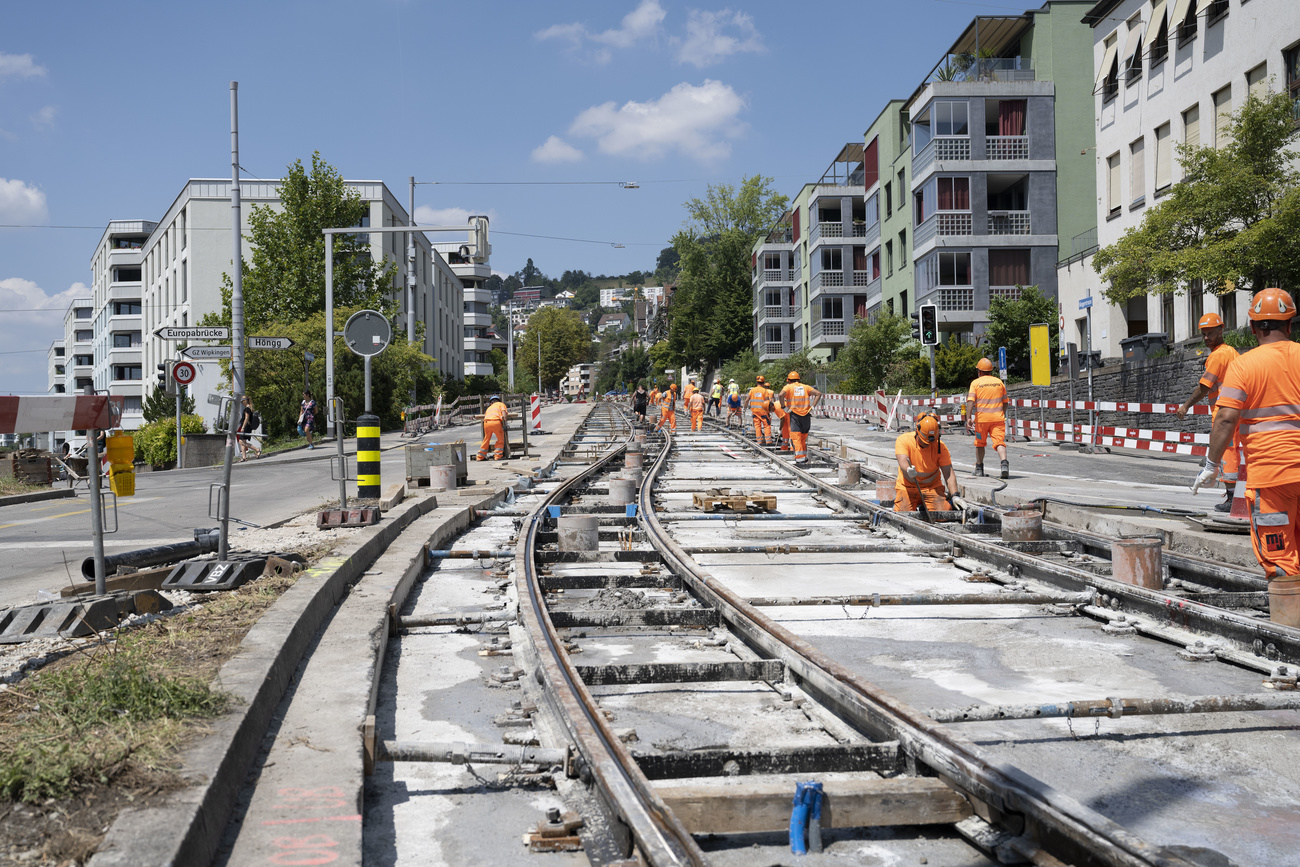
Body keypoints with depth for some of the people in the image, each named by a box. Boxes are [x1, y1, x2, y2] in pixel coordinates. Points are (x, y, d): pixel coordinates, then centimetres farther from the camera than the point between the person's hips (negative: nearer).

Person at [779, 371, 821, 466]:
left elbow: (781, 394, -19)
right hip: (806, 415, 4)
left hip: (794, 415, -4)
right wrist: (812, 407, 1)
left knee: (796, 438, -5)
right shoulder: (805, 387, 13)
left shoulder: (788, 387, 2)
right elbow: (818, 393, 4)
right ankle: (804, 457, 21)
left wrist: (783, 406, -8)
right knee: (803, 438, 17)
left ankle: (800, 459, -13)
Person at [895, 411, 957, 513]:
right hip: (907, 487, -1)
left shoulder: (940, 447, -10)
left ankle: (924, 507, 14)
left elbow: (948, 473, -13)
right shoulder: (903, 440, -14)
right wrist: (908, 470, -53)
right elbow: (902, 462, -28)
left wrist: (955, 496, -27)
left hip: (932, 486, 1)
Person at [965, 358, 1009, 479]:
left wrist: (968, 418, -16)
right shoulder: (999, 382, 11)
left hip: (981, 419, -1)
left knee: (980, 443, 15)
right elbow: (1004, 402, 17)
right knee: (999, 442, -7)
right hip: (998, 418, 1)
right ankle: (1004, 462, -32)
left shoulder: (976, 383, 1)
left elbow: (970, 401, -12)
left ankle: (979, 468, 23)